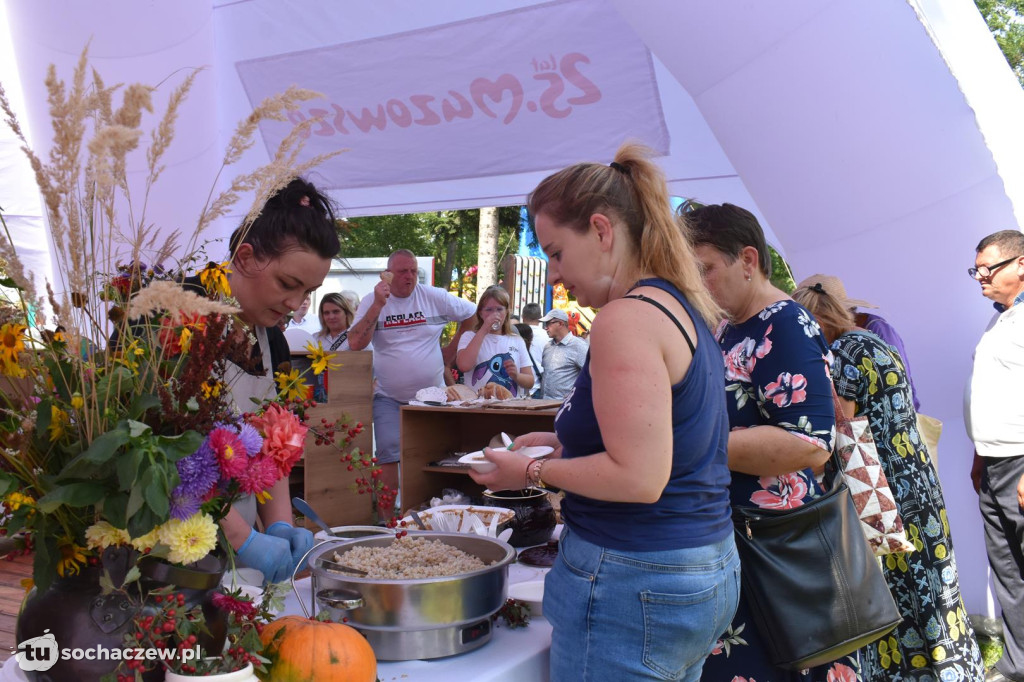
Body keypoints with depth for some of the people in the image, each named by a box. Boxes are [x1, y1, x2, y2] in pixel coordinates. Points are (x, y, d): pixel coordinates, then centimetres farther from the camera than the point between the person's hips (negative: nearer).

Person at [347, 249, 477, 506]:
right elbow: (355, 344, -15)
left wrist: (452, 349, 9)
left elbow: (472, 315, 12)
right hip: (389, 397, -1)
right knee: (389, 452, -13)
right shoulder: (373, 301, -2)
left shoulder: (435, 297, 0)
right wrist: (378, 305, -20)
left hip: (431, 395, 1)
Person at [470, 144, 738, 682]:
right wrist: (566, 443, 15)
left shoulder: (627, 318, -19)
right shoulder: (682, 307, 10)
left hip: (635, 586, -10)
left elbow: (638, 477, -24)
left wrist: (534, 472, -11)